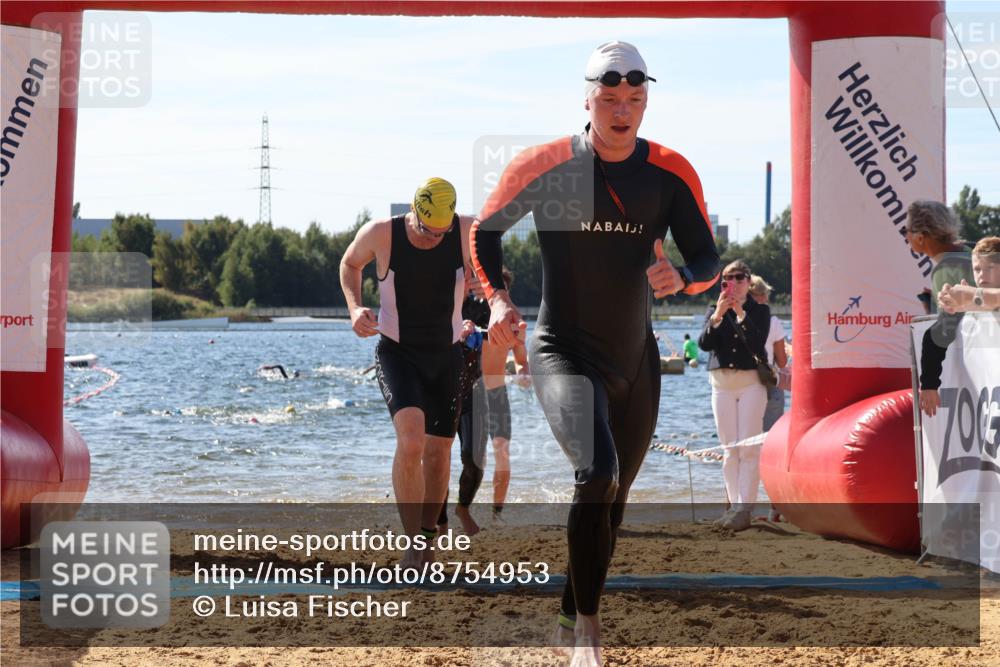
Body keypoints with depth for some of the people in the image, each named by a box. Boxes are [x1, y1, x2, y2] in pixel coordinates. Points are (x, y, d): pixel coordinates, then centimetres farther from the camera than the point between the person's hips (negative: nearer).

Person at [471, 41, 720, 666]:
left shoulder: (671, 173, -4)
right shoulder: (546, 164, -10)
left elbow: (709, 260, -1)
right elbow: (486, 229, 4)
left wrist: (681, 276, -24)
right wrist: (498, 299, -11)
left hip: (637, 359, 4)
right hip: (564, 353, -4)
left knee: (612, 501, 13)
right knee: (597, 473, -26)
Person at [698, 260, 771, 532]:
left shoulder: (760, 310, 2)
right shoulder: (715, 310, 10)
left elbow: (758, 344, -14)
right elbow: (704, 343, -6)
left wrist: (741, 315, -22)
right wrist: (717, 316, -20)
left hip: (751, 382, -3)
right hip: (722, 384, 3)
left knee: (749, 448, -10)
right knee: (730, 450, 5)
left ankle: (744, 509, -14)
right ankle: (734, 506, 9)